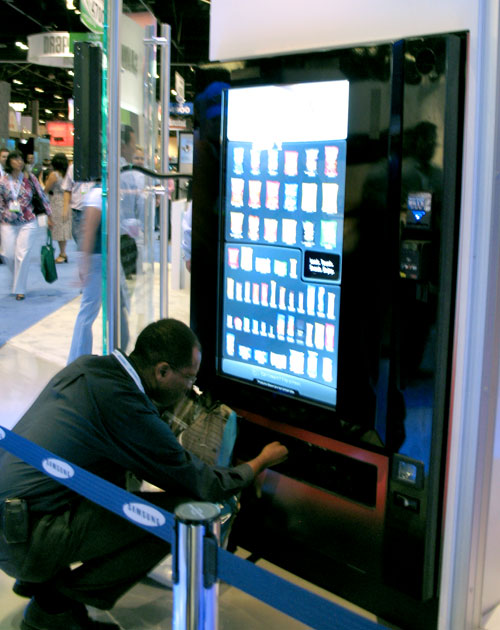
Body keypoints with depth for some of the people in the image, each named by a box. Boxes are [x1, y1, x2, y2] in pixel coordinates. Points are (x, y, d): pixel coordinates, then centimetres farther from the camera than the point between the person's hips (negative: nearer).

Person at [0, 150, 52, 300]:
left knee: (22, 255, -7)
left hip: (28, 223, -1)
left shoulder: (30, 179, -1)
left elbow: (43, 197, 4)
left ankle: (20, 289, 4)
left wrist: (49, 216, 5)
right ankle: (18, 280, 29)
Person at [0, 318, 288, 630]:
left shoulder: (86, 366, 7)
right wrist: (261, 462, 11)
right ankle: (55, 603, 1)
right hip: (25, 541, -9)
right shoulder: (127, 407, -18)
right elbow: (206, 487, -6)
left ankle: (42, 577, 21)